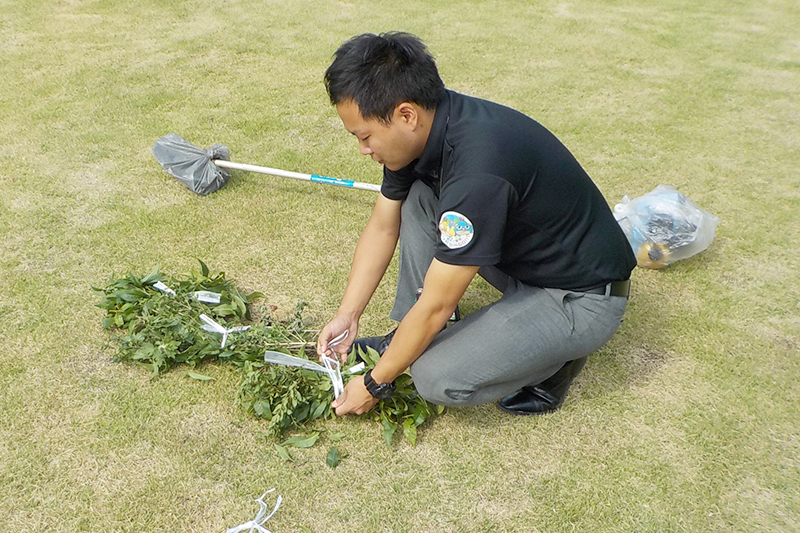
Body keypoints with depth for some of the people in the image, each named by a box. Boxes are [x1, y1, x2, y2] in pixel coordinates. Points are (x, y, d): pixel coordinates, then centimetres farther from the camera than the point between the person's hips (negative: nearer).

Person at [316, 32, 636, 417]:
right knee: (417, 198, -2)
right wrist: (347, 315, 3)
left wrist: (375, 384, -12)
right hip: (520, 258, 8)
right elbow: (382, 228, 6)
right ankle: (408, 341, 8)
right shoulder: (422, 128, -8)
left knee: (437, 378, -21)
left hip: (581, 298, -8)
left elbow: (435, 307, -25)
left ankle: (557, 354, 5)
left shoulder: (477, 171, -35)